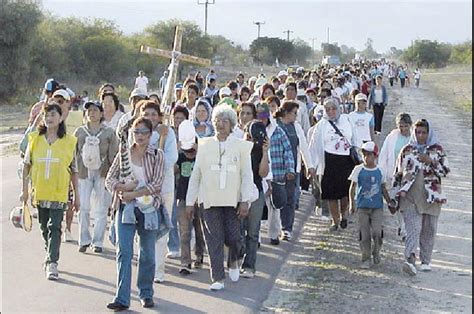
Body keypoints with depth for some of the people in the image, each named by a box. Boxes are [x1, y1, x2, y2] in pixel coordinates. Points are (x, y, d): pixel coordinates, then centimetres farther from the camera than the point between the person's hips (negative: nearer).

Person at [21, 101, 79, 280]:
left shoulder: (69, 141, -1)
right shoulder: (35, 139, 3)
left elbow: (74, 171, 3)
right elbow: (26, 165, 8)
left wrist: (77, 196, 4)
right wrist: (25, 190, 2)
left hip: (59, 192, -3)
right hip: (39, 191, 3)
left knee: (54, 227, -11)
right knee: (44, 227, 14)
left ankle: (52, 263, -10)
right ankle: (50, 256, 33)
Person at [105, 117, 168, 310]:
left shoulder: (157, 155, -1)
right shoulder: (123, 153, 6)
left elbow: (156, 184, -9)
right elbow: (109, 179, 8)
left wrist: (133, 194, -14)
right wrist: (123, 187, -10)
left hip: (149, 209, -1)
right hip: (126, 208, 1)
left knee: (147, 254, 8)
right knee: (123, 252, -6)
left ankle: (146, 294, 24)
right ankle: (122, 298, -7)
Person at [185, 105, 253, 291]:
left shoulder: (240, 146, 2)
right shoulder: (204, 145, 5)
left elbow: (247, 175, 2)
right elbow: (195, 175, 8)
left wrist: (245, 201, -4)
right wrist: (190, 201, 6)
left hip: (233, 200, -1)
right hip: (210, 199, 1)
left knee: (233, 237, -2)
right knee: (214, 240, 0)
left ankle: (233, 262, 31)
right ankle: (218, 279, 8)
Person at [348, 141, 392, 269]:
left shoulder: (379, 171, 5)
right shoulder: (358, 170, 0)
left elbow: (383, 189, 15)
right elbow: (352, 188, 2)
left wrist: (389, 203, 12)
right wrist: (351, 203, -6)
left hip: (377, 206, 1)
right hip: (362, 206, -1)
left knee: (377, 232, -9)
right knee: (364, 234, 0)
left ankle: (376, 252, 17)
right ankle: (366, 259, 10)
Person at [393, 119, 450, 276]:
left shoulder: (437, 149, 7)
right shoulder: (407, 150, 8)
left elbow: (446, 169, -1)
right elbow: (399, 173, 13)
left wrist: (431, 161, -14)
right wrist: (398, 192, 9)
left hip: (431, 196, 1)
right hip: (410, 195, -1)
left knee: (429, 230, 7)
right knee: (413, 228, -15)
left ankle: (425, 261, 20)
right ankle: (410, 260, -27)